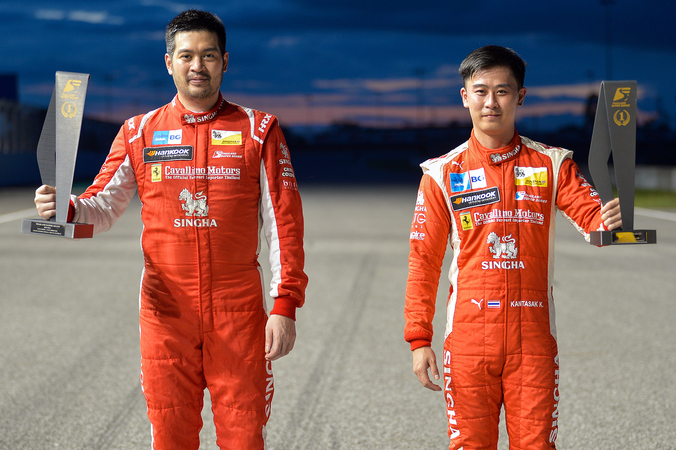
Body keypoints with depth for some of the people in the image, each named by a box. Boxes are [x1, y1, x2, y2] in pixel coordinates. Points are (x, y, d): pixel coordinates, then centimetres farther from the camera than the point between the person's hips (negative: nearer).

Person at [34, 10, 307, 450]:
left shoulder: (258, 130, 3)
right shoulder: (140, 132, 8)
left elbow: (284, 223, 0)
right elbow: (104, 207, 6)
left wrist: (285, 305, -7)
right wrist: (65, 208, -18)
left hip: (238, 311, -1)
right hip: (166, 310, 1)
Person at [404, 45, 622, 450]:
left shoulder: (552, 165, 5)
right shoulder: (443, 174, 4)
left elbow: (591, 213, -6)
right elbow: (423, 261, 4)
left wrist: (609, 221, -31)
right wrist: (419, 339, -1)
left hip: (533, 339, 0)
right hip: (469, 337, 0)